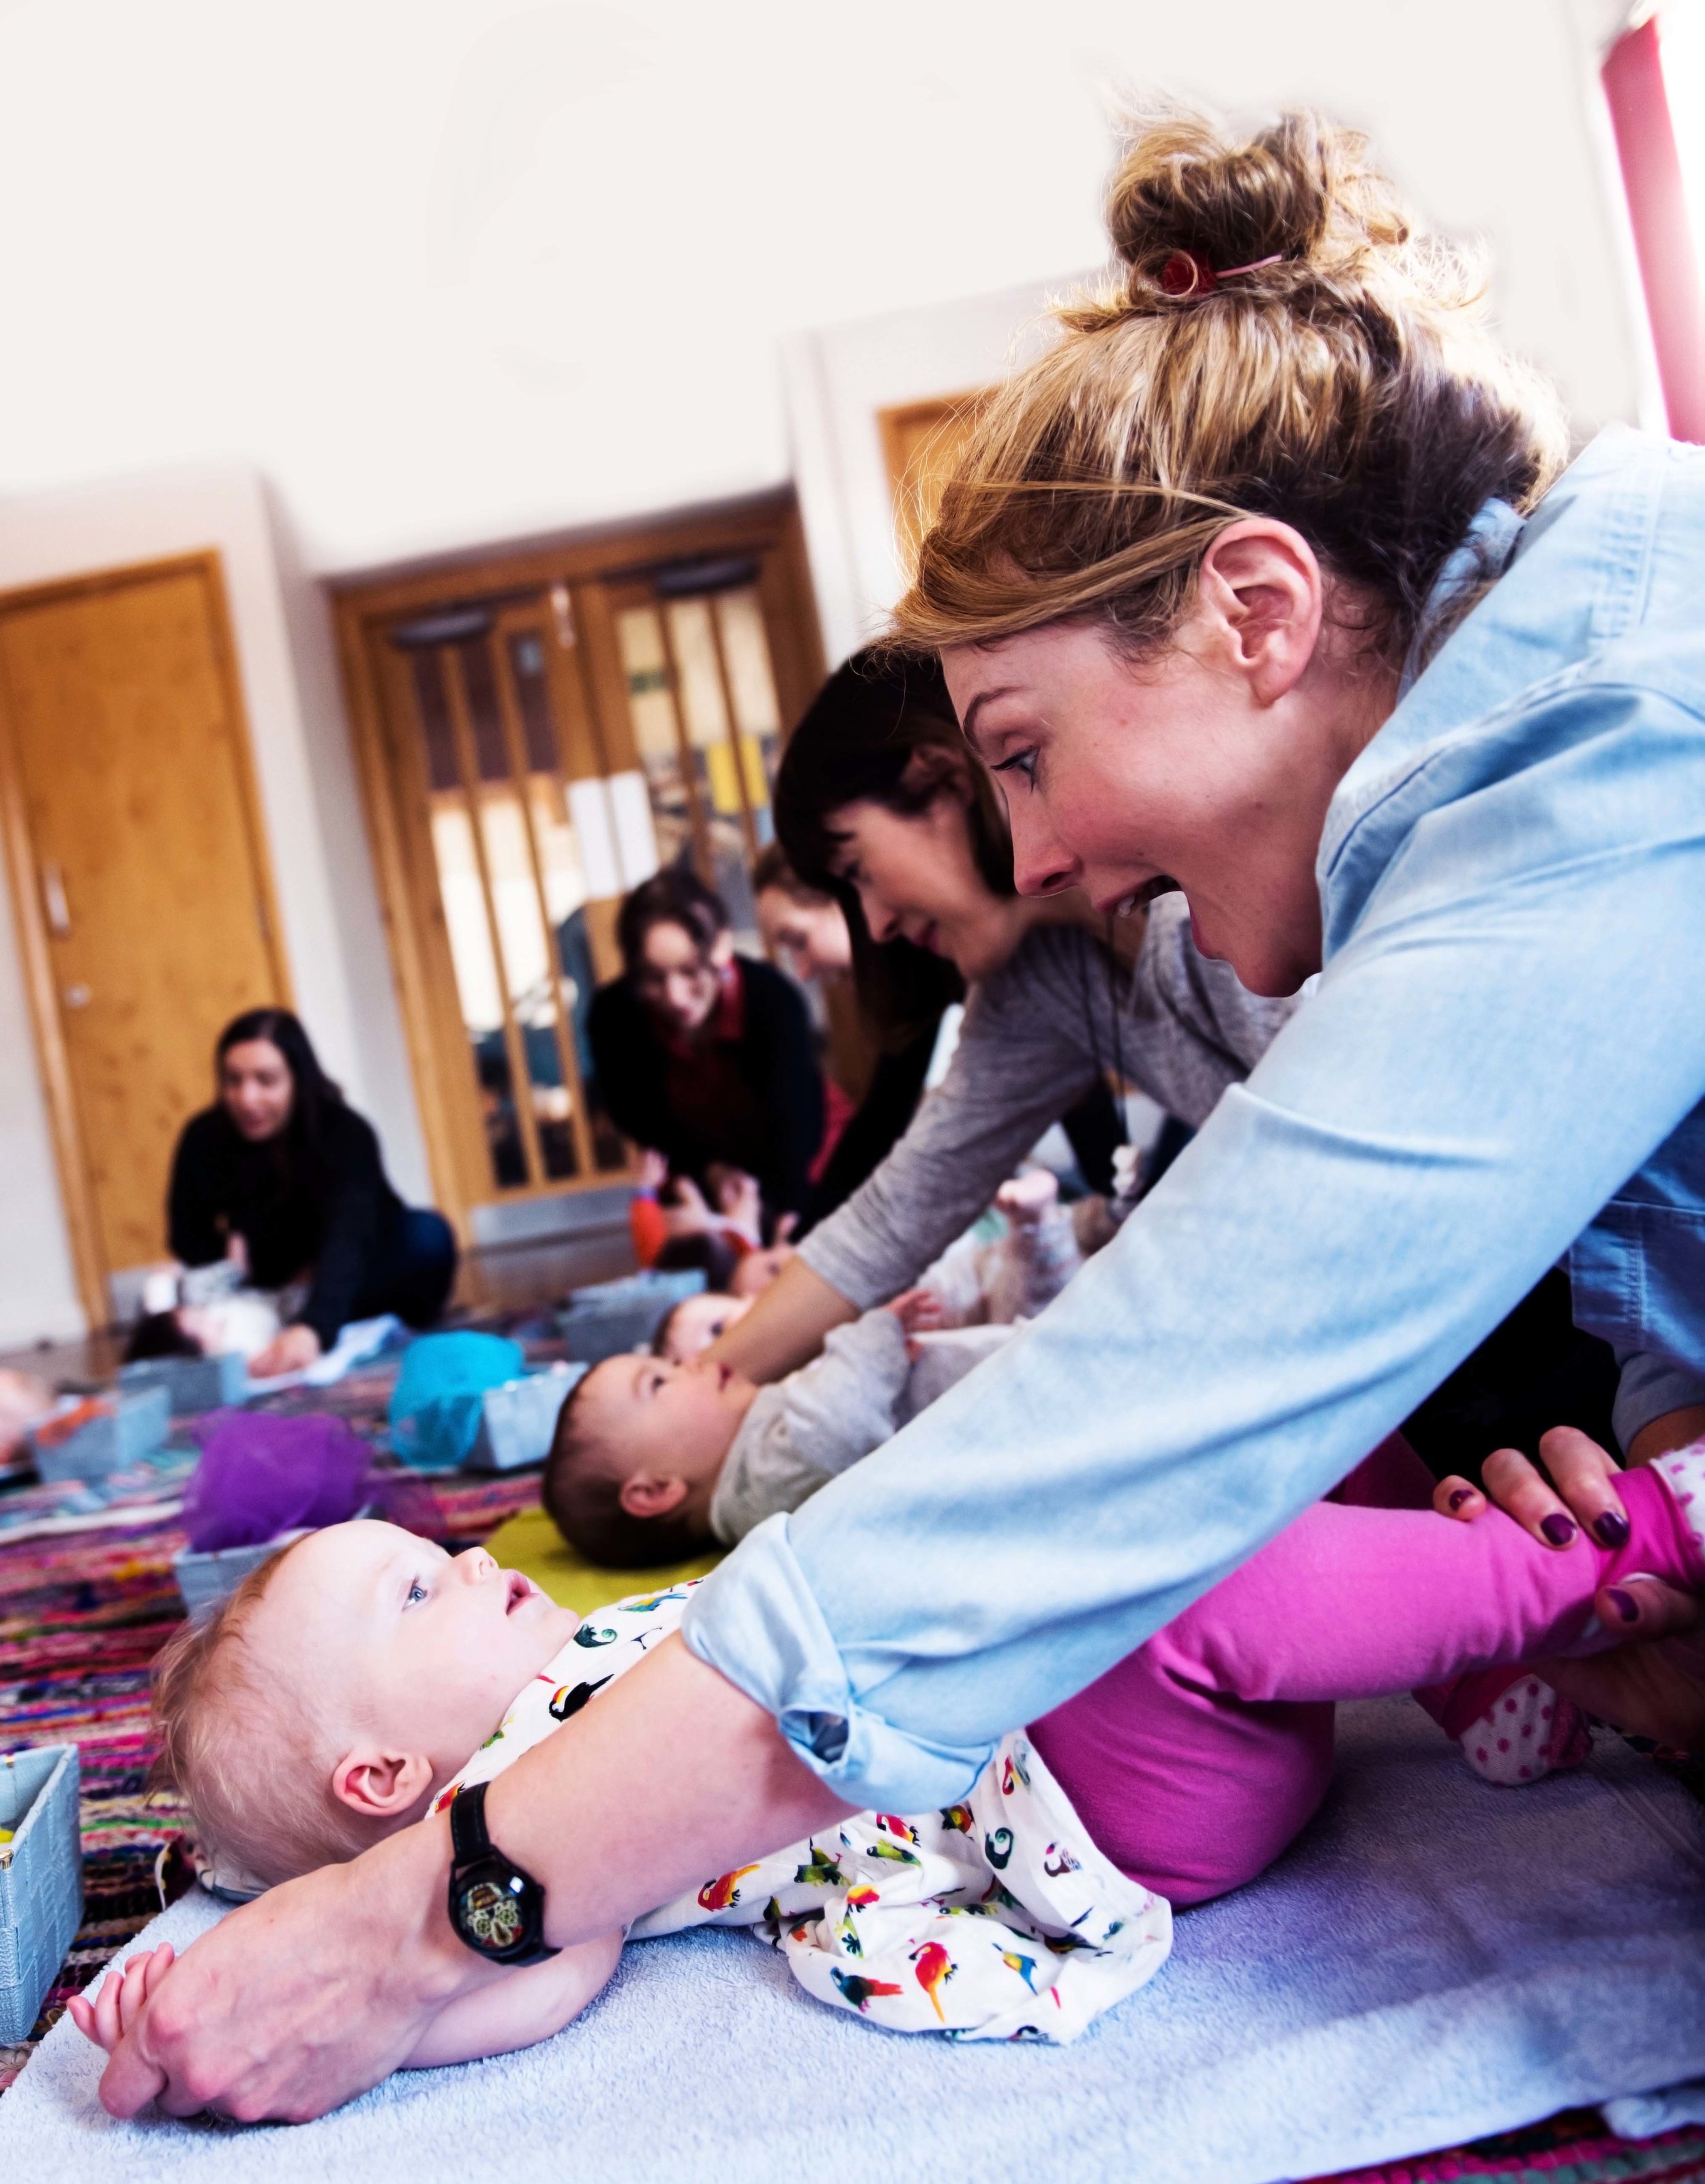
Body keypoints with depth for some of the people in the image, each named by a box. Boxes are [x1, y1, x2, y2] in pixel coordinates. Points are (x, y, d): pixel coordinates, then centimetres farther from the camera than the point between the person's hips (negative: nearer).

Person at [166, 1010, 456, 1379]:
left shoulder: (345, 1132, -28)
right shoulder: (204, 1138, -17)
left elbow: (347, 1241, -44)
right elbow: (188, 1238, -5)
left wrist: (312, 1330, -61)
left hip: (357, 1283, -3)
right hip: (273, 1295, 3)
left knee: (426, 1234, -31)